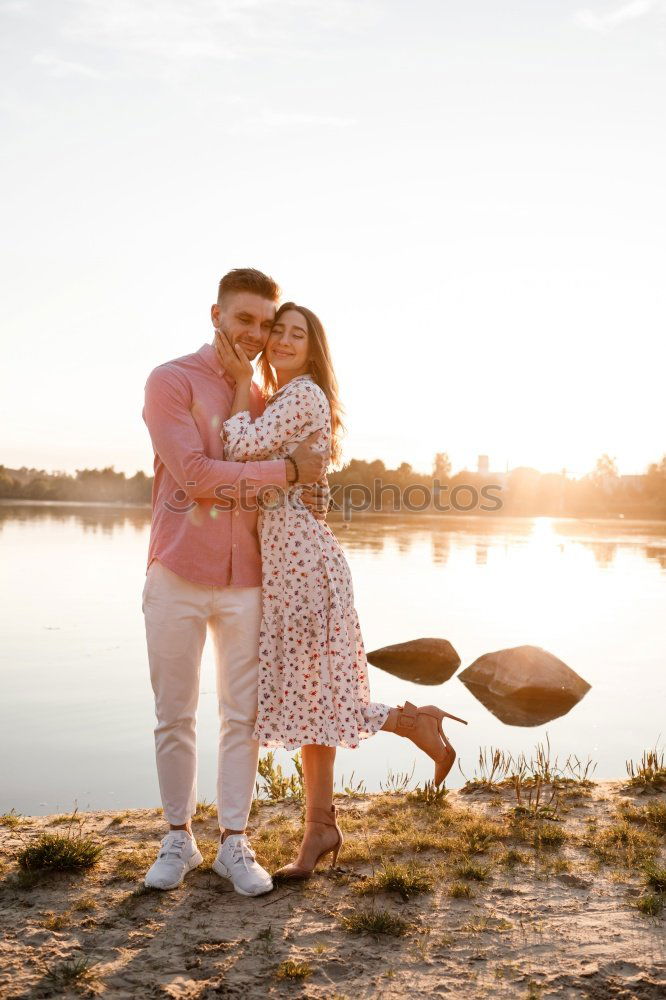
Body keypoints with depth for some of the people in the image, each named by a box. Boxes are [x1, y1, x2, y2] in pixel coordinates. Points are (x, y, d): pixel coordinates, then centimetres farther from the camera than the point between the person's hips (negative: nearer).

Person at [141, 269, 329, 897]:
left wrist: (308, 494, 2)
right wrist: (288, 472, -12)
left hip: (245, 581, 4)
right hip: (177, 578, -4)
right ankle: (178, 838, 21)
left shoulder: (264, 402, 13)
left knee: (242, 716, 6)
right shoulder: (171, 381, -3)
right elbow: (195, 475, -15)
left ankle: (234, 843, 18)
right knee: (174, 717, 6)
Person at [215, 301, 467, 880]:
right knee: (306, 699, 11)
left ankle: (415, 721, 15)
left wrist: (243, 382, -9)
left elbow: (241, 449, -20)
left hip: (302, 558, -10)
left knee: (311, 699, -3)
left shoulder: (304, 395, -11)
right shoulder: (278, 402, 20)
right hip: (284, 562, 10)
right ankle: (321, 827, 20)